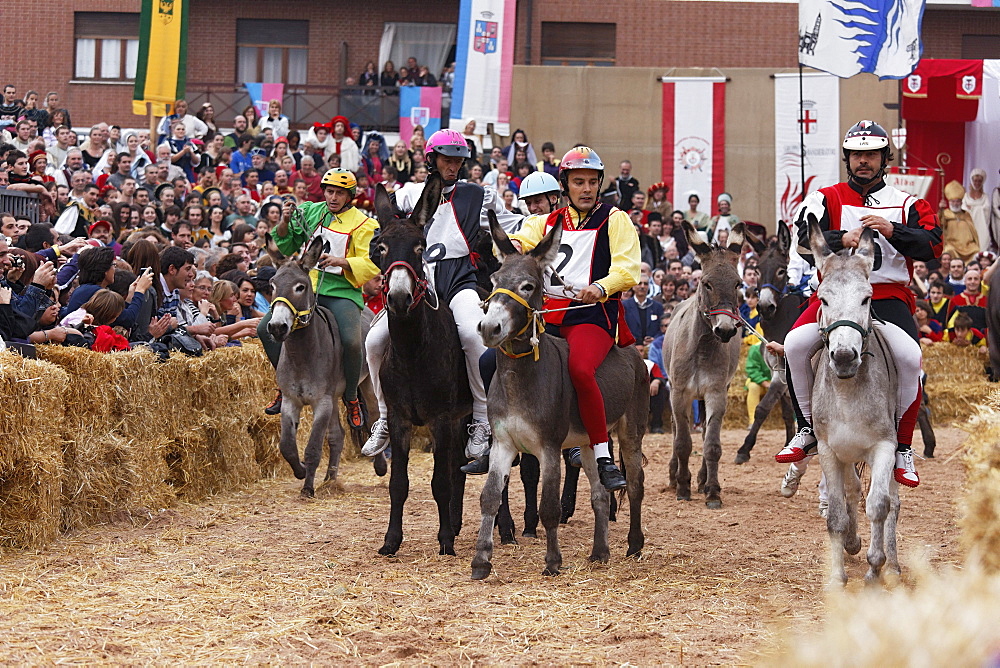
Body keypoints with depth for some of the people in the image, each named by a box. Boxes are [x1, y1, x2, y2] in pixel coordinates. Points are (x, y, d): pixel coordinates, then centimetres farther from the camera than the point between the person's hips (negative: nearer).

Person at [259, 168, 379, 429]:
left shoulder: (363, 224, 0)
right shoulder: (309, 212, 12)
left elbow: (372, 265, -8)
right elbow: (287, 249, 16)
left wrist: (341, 261, -23)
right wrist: (285, 223, -2)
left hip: (342, 292, -4)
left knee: (352, 341, -28)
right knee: (266, 328, -9)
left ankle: (351, 398, -4)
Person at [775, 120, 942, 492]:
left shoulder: (905, 204, 13)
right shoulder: (826, 199, 11)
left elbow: (932, 245, -3)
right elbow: (805, 240, -8)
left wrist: (891, 230, -18)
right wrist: (842, 238, -27)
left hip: (888, 297, -1)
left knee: (909, 356, -28)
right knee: (795, 344, -25)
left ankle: (902, 446, -11)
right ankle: (808, 431, -6)